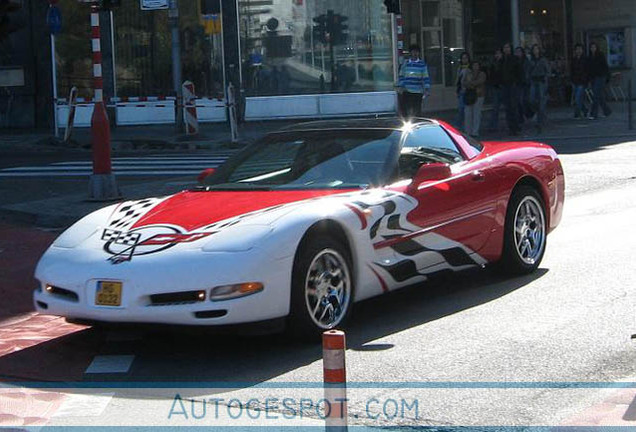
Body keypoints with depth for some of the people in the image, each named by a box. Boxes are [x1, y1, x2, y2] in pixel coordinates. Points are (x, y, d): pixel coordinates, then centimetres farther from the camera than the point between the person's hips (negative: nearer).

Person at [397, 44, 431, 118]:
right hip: (406, 91, 1)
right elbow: (401, 75, 12)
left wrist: (427, 89, -4)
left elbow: (426, 77, 2)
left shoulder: (422, 64, 4)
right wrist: (400, 86, 3)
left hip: (417, 92, -1)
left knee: (417, 111, -1)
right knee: (404, 109, -3)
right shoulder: (405, 63, 9)